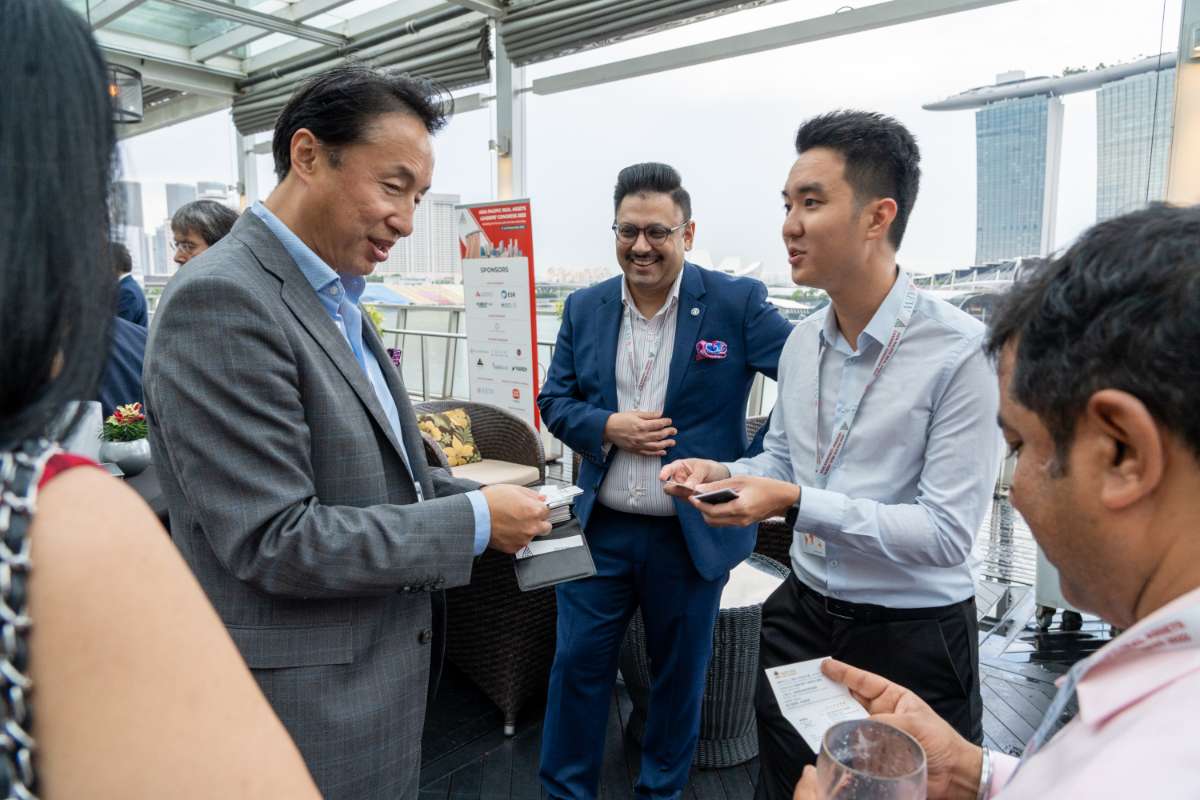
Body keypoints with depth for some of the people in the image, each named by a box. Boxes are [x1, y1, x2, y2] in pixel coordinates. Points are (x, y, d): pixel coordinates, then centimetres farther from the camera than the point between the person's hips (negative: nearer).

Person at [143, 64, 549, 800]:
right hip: (308, 695, -8)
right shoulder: (221, 302, -22)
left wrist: (488, 501, 0)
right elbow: (272, 540, -25)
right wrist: (474, 520, -19)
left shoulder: (337, 299, 6)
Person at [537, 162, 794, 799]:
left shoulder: (737, 304, -9)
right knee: (577, 664, 11)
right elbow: (554, 400, 7)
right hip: (600, 530, 3)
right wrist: (607, 427, -13)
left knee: (680, 674, 16)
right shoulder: (585, 308, 3)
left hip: (693, 535, -2)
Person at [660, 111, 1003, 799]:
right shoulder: (802, 343, 2)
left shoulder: (962, 351, -20)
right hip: (803, 615, 6)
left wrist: (795, 501, -29)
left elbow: (948, 533, -22)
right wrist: (723, 473, -7)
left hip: (911, 639, -5)